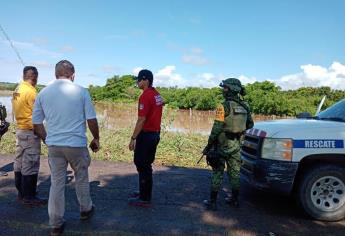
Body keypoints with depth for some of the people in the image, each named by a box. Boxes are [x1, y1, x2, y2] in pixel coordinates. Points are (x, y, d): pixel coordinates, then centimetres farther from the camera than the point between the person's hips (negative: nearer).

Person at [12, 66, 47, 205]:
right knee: (30, 165, -2)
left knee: (19, 163, 13)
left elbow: (20, 110, 12)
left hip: (19, 129, 9)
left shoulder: (17, 90, 9)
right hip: (30, 132, -9)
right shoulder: (30, 91, -17)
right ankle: (29, 197, 6)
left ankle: (21, 193, 24)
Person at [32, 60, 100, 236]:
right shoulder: (81, 91, -7)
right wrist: (96, 139, 8)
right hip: (77, 144, -2)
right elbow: (92, 120, -6)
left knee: (57, 183, 11)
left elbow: (37, 124, 7)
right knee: (81, 179, 18)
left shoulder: (43, 93, 2)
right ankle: (85, 210, 37)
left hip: (54, 146, 3)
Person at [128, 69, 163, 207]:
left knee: (142, 166, 1)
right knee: (146, 165, 18)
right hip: (155, 134, 9)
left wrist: (133, 138, -16)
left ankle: (144, 199, 11)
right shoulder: (157, 95, 11)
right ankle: (145, 193, 30)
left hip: (146, 135, -9)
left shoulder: (145, 96, -17)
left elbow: (141, 120, -20)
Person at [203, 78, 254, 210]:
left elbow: (216, 129, -17)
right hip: (236, 145, 6)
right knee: (234, 172, 16)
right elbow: (250, 125, 12)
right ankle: (235, 199, 27)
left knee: (217, 173, 2)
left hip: (222, 145, -5)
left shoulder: (224, 107, -16)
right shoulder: (244, 107, 3)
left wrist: (209, 146, -10)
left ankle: (212, 202, 7)